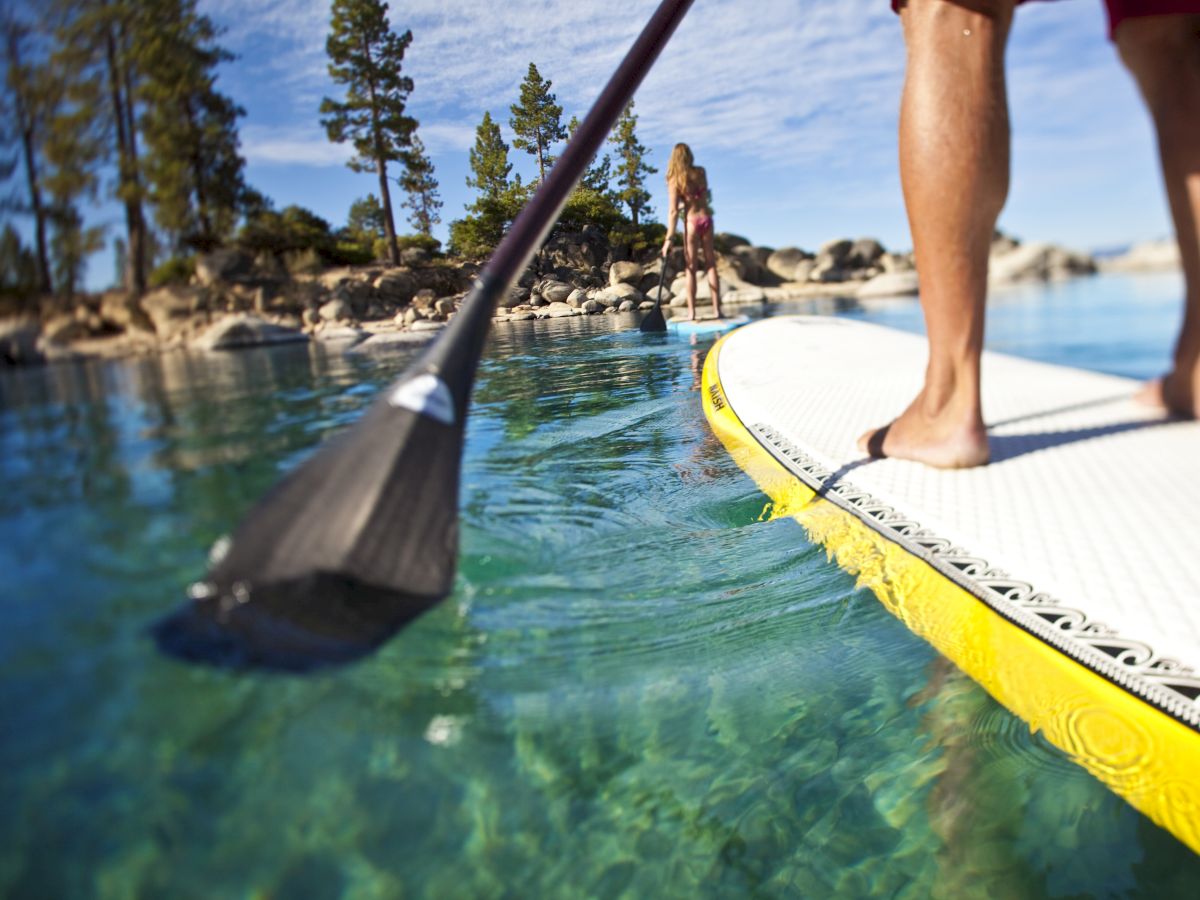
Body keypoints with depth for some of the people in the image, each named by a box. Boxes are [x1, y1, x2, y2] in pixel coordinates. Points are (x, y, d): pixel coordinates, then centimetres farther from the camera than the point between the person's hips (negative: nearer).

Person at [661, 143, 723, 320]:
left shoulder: (674, 179, -7)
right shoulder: (701, 172, 3)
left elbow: (673, 211, -12)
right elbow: (704, 196, 13)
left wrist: (668, 239, -12)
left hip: (691, 221, -3)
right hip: (706, 218, 3)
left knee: (691, 268, 2)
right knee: (711, 264, 8)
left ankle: (691, 311, -1)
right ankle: (716, 309, 7)